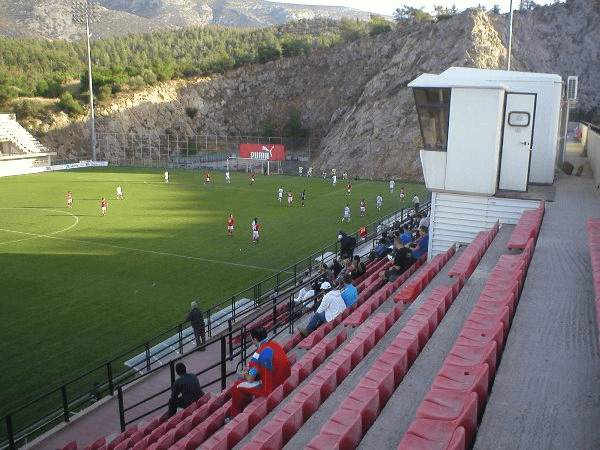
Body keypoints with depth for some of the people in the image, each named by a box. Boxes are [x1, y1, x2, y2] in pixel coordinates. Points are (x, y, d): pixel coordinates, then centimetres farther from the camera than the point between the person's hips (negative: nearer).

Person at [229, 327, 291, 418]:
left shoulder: (259, 354, -23)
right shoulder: (275, 344, 0)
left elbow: (250, 380, -12)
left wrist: (245, 375, 10)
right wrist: (249, 368, 19)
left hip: (271, 389, -8)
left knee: (237, 387, 8)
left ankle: (235, 417, 25)